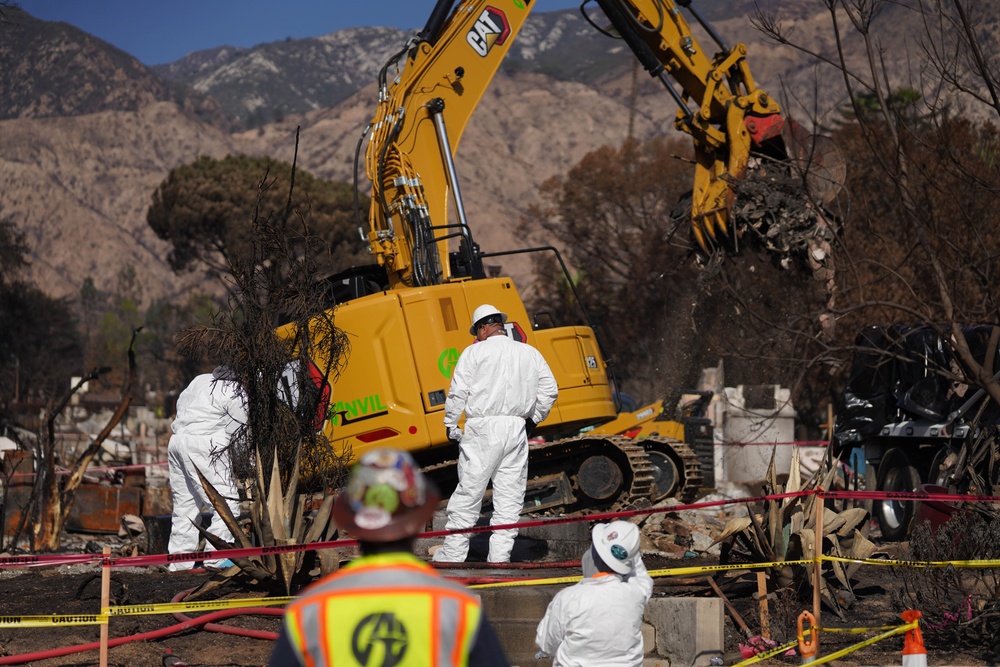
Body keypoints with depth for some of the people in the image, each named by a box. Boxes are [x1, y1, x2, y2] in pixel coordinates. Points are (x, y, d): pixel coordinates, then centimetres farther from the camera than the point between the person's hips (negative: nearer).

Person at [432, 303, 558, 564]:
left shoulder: (475, 352, -1)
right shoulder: (530, 353, 12)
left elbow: (458, 392, -5)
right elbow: (550, 390, 13)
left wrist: (451, 425, 5)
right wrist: (533, 418, 23)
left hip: (482, 427, -3)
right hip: (516, 429, 4)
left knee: (468, 492, 1)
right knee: (510, 496, 6)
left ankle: (452, 554, 4)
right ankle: (500, 557, 4)